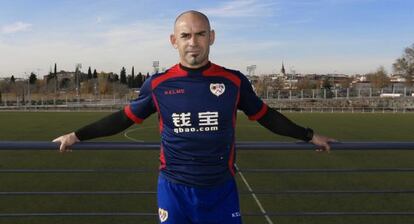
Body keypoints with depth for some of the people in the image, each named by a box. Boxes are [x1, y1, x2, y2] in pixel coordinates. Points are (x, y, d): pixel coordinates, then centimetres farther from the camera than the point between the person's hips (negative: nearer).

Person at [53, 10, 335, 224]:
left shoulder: (234, 81, -4)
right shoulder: (158, 84, -5)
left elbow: (266, 116, 9)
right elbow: (125, 118, 8)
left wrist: (309, 135, 14)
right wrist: (77, 135, 10)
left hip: (221, 190, 1)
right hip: (174, 190, 0)